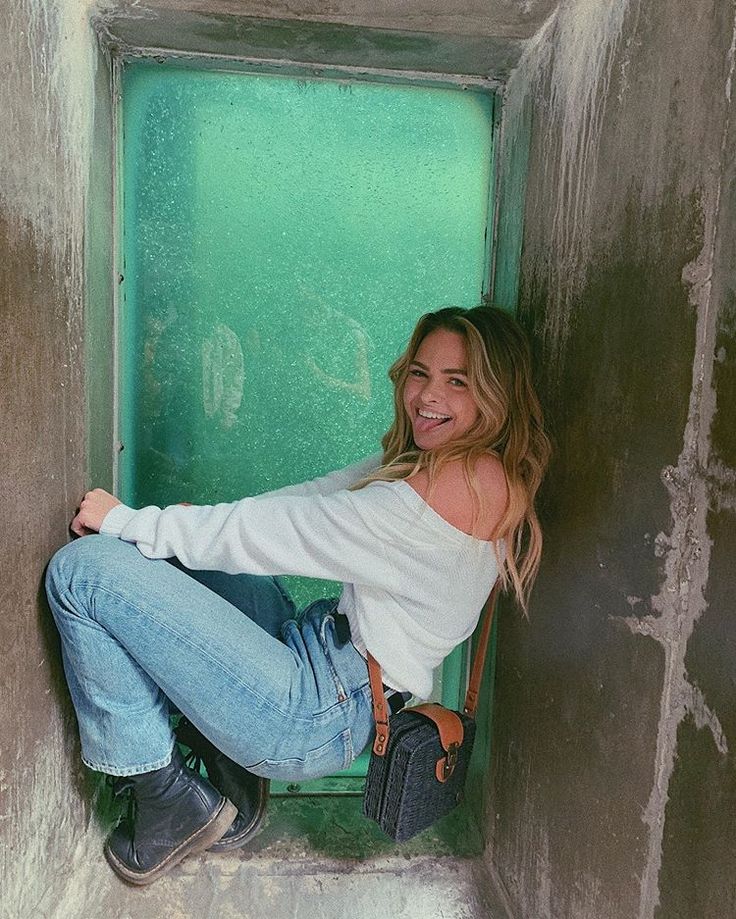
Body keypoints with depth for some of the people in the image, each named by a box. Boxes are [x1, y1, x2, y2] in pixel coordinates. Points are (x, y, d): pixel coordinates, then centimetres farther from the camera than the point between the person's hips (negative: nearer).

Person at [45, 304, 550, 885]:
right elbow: (320, 496, 12)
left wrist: (128, 521, -9)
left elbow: (282, 532, -19)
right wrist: (187, 524, 3)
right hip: (322, 651, 10)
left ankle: (170, 803, 3)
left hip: (324, 714, -10)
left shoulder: (470, 482, -20)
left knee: (82, 568, -9)